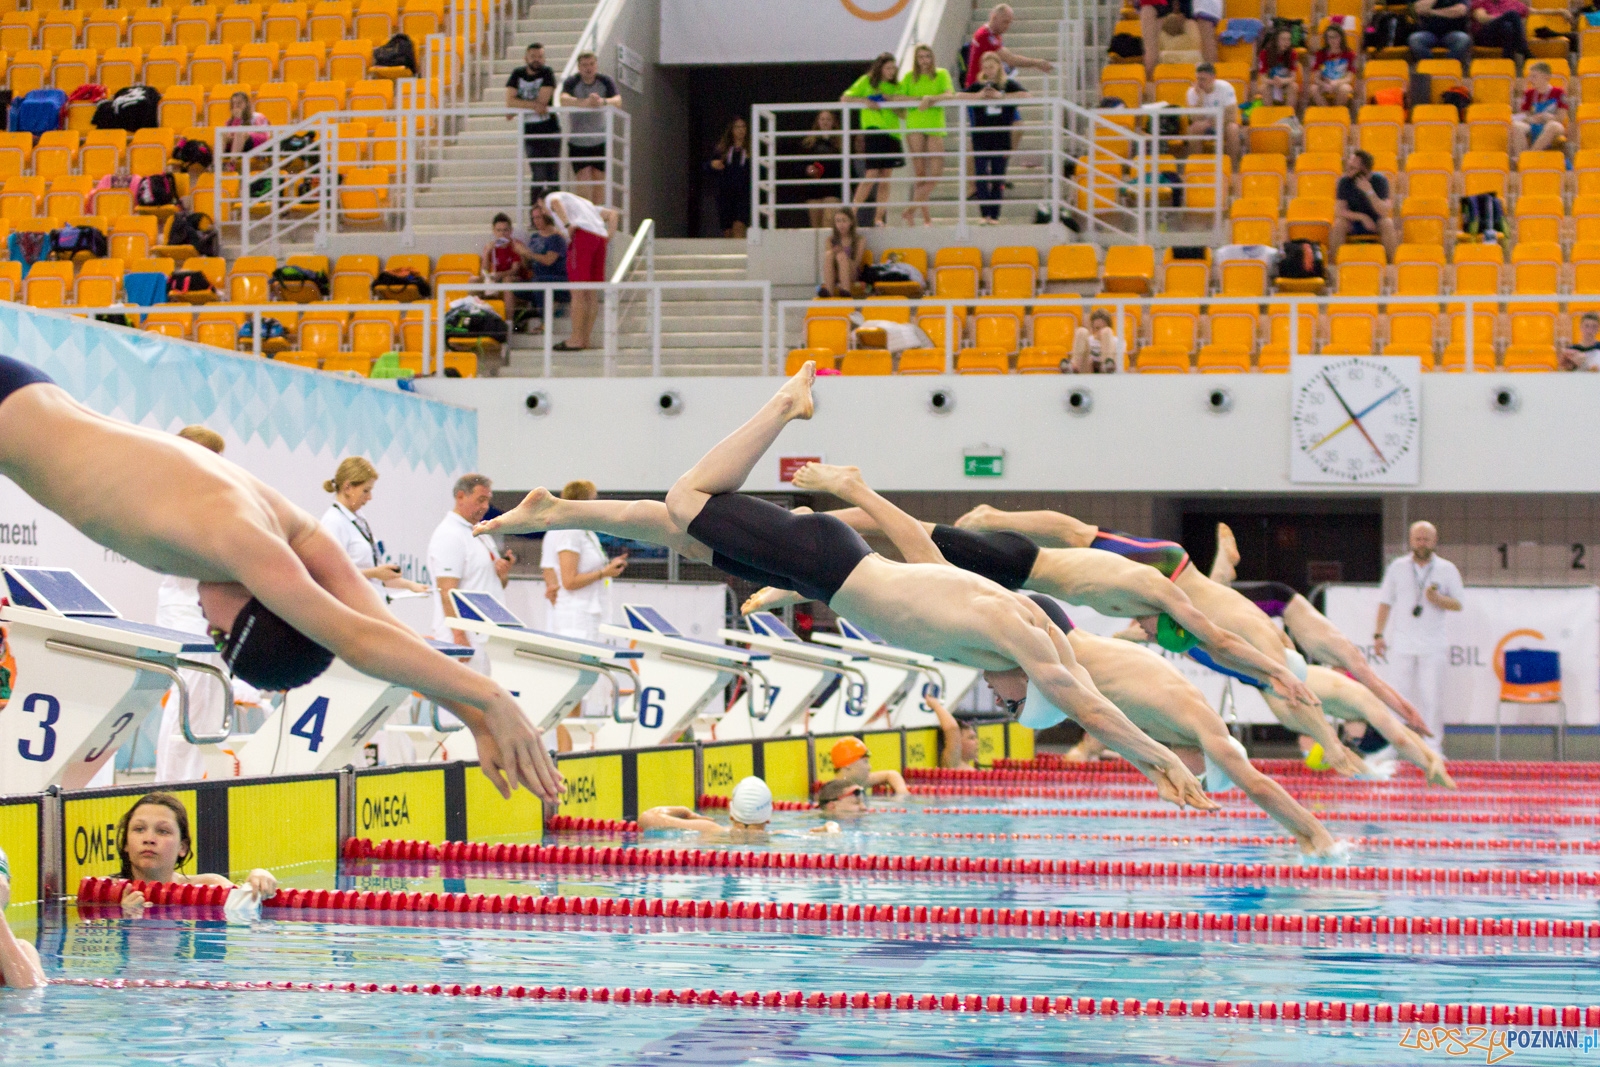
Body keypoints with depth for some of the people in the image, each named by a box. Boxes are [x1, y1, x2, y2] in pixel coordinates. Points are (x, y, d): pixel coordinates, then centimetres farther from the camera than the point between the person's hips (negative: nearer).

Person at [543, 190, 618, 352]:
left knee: (578, 291, -7)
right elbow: (612, 213, 29)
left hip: (582, 235, -7)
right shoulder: (581, 202, 37)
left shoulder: (550, 198, 16)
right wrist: (610, 234, 15)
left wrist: (568, 225, -16)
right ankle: (585, 339, 9)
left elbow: (556, 202, -11)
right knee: (591, 293, 9)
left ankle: (576, 339, -8)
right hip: (600, 236, 7)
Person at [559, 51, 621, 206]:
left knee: (599, 180, 5)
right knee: (583, 179, -13)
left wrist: (603, 102, -42)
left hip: (600, 140, 2)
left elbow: (618, 101, -19)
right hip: (578, 140, -2)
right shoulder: (572, 82, -9)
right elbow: (564, 100, -29)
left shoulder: (605, 82, -3)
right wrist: (586, 102, -47)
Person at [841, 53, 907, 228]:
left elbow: (902, 114, 10)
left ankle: (879, 218, 6)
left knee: (885, 178, 3)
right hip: (873, 130, -4)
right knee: (872, 175, -13)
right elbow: (845, 98, -1)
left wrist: (891, 102, -8)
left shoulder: (896, 87, 14)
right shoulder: (867, 82, 4)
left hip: (892, 133, 4)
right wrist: (865, 101, -14)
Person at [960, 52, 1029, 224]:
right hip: (981, 138, 1)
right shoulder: (977, 86, 9)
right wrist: (978, 95, -16)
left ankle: (994, 215, 8)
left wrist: (1001, 96, -16)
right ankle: (984, 214, -7)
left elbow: (1026, 95, -11)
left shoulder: (1009, 85, 5)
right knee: (981, 176, -7)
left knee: (998, 179, 3)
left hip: (1002, 138, -1)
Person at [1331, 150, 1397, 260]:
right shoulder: (1345, 181, -12)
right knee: (1339, 223, -30)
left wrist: (1369, 192, -36)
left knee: (1387, 223, -32)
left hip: (1376, 224, -1)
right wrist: (1362, 217, -27)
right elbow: (1339, 211, -16)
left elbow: (1384, 212, -25)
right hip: (1353, 222, 1)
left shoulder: (1379, 181, -16)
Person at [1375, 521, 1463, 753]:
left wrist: (1439, 599, -14)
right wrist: (1378, 634, 5)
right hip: (1402, 643, 1)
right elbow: (1385, 602, 12)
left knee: (1430, 697, -7)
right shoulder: (1397, 568, 10)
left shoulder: (1447, 569, 7)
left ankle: (1433, 744, -2)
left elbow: (1458, 604, 6)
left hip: (1433, 644, -1)